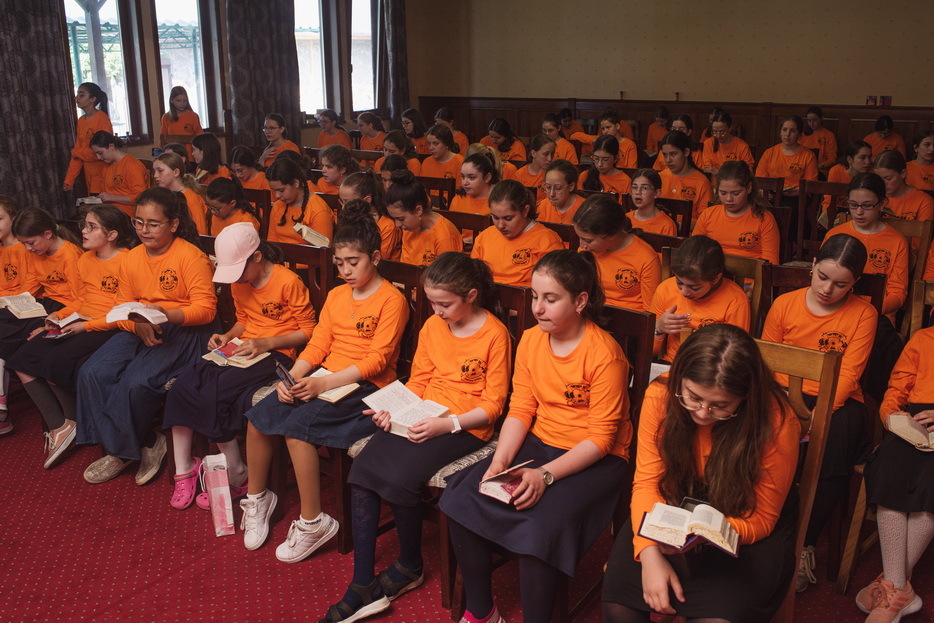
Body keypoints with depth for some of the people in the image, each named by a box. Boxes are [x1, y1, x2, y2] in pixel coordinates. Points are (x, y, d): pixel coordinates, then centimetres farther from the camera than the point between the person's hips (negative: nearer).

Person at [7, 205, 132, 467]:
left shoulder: (126, 261, -12)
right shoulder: (85, 260, 15)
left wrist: (86, 326, -19)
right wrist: (58, 316, 4)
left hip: (107, 329, -9)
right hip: (77, 324, 9)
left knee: (54, 362, -26)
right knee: (22, 361, -7)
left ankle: (73, 423, 2)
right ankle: (58, 427, -4)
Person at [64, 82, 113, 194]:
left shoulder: (102, 119, -9)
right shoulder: (81, 121, 12)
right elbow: (76, 155, 14)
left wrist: (75, 152, -1)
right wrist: (69, 180, 9)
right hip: (89, 176, 6)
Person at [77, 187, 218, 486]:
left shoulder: (191, 256, -11)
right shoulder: (132, 259, 11)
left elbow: (206, 309, -16)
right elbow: (122, 306, 11)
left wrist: (164, 314, -30)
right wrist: (137, 323, -13)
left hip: (183, 330, -7)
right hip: (139, 331, 7)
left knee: (137, 382, -27)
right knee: (92, 373, -14)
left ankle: (122, 449, 5)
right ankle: (146, 444, -2)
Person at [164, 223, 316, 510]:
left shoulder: (288, 282, -12)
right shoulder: (239, 284, 13)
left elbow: (308, 330, -10)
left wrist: (265, 343, -19)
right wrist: (228, 336, 4)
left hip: (275, 354, -7)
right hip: (240, 351, 8)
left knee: (215, 393, -29)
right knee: (181, 387, -16)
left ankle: (237, 479, -11)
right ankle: (184, 470, -5)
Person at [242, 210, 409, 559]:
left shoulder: (391, 300, -9)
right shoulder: (336, 296, 14)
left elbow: (377, 360, -15)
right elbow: (317, 345, 10)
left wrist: (324, 384, -23)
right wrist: (291, 379, -9)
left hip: (365, 386, -7)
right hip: (324, 378, 7)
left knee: (297, 427, -27)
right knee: (258, 418, -9)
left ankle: (313, 523, -12)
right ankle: (257, 498, 14)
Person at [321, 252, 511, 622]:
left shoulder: (494, 334, -9)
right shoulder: (432, 326, 10)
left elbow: (492, 405, -8)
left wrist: (448, 424, -21)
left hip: (466, 426, -6)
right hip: (421, 419, 6)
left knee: (400, 477, -27)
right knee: (361, 469, -17)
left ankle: (410, 567, 3)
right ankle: (363, 586, -10)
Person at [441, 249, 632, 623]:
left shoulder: (604, 354, -18)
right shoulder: (531, 341, 2)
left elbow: (600, 438, -17)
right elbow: (520, 410, 2)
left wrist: (545, 474, -27)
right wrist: (499, 462, -14)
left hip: (595, 460, -6)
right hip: (537, 443, 6)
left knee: (539, 528, -31)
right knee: (461, 499, -12)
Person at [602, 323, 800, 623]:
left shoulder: (777, 424, -23)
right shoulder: (660, 396, -16)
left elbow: (760, 520, -13)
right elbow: (647, 483, -10)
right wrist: (650, 554, -26)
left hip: (743, 528, -2)